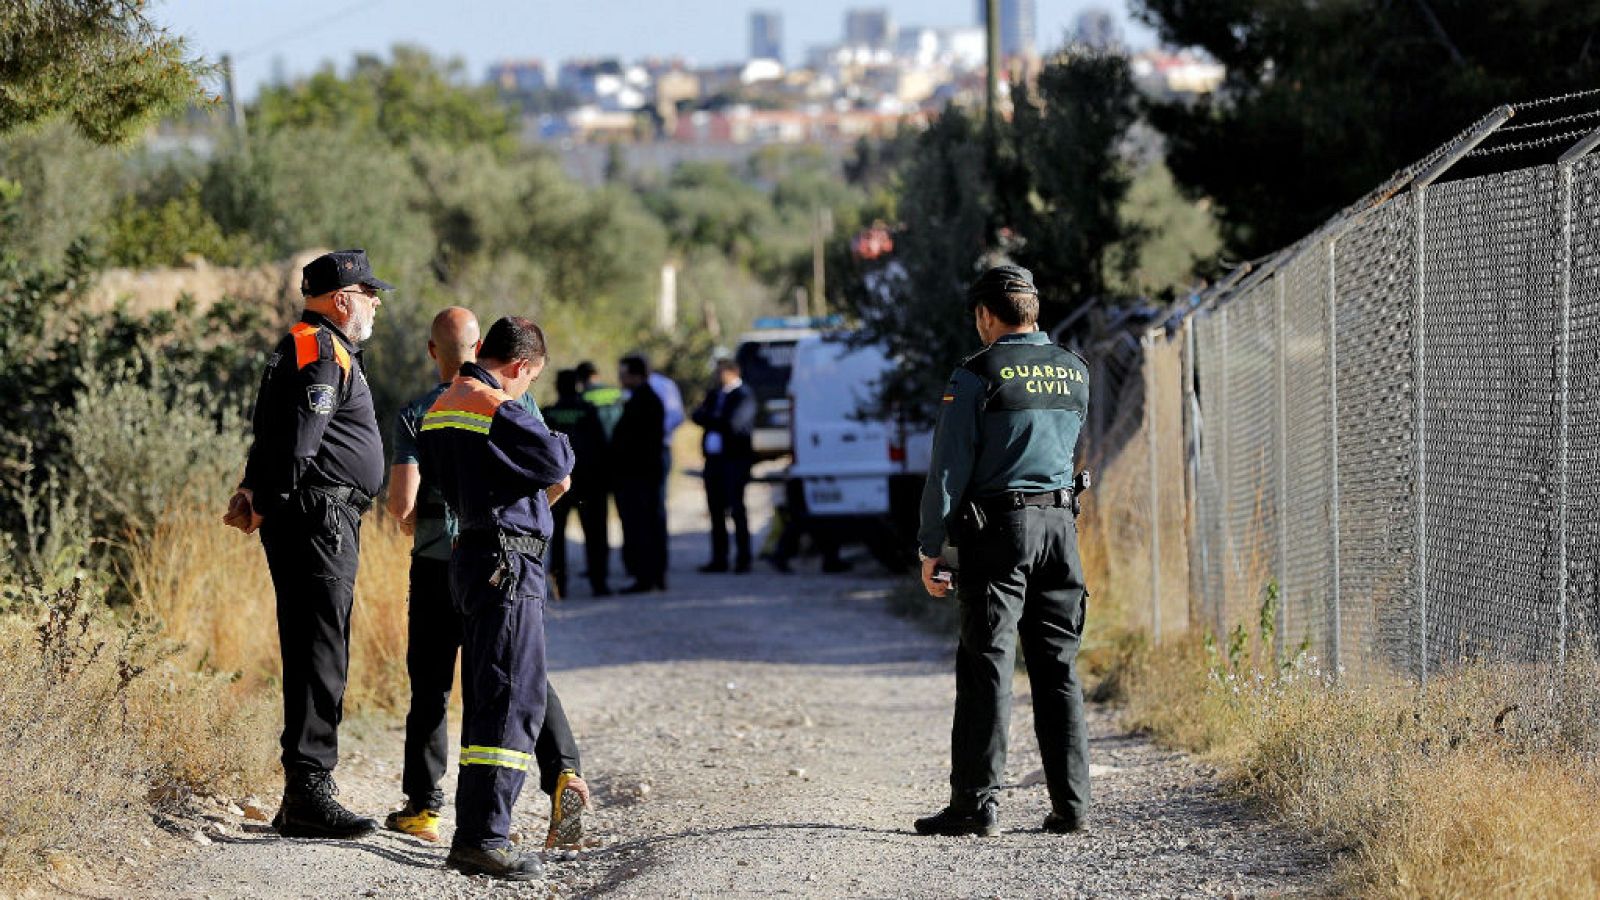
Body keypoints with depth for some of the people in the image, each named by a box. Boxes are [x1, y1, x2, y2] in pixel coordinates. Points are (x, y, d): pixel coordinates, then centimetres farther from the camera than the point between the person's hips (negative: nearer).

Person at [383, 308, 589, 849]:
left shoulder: (417, 415, -7)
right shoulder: (516, 402, -1)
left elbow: (401, 505, -13)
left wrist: (409, 522, 10)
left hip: (438, 565, -1)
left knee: (430, 688, 10)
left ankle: (422, 807, 14)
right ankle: (563, 774, -16)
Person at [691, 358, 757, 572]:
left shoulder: (744, 396, -4)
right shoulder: (713, 394, 19)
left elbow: (735, 423, -16)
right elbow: (698, 416, 8)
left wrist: (711, 419, -4)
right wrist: (718, 420, -9)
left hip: (736, 457, -7)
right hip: (714, 458, 7)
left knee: (737, 508, -7)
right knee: (716, 510, 5)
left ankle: (743, 558, -5)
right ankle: (719, 559, 8)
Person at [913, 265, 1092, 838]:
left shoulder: (976, 377, -8)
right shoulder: (1075, 372, 10)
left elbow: (949, 467, -8)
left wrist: (931, 547, -4)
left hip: (997, 529, -5)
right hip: (1060, 521, 5)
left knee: (986, 667, -4)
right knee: (1058, 667, 8)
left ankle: (976, 804, -5)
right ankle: (1071, 802, 5)